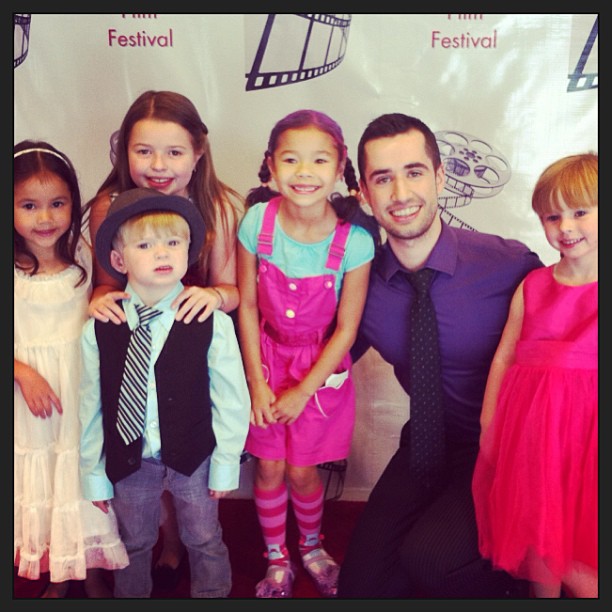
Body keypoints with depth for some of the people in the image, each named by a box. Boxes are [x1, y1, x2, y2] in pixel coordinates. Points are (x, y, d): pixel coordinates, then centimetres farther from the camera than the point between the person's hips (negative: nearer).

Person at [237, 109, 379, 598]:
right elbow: (247, 305, -7)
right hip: (268, 357, 1)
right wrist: (257, 382, -6)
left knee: (301, 470, 8)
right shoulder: (257, 221, -17)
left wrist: (302, 393, -10)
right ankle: (276, 560, 36)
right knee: (269, 467, 8)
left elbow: (346, 328, -13)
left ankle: (313, 547, 41)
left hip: (321, 367, -1)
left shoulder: (354, 238, -21)